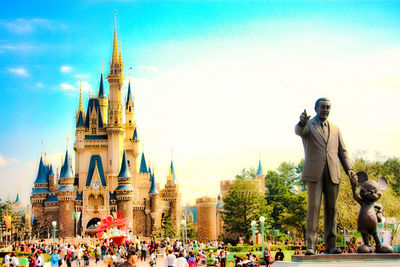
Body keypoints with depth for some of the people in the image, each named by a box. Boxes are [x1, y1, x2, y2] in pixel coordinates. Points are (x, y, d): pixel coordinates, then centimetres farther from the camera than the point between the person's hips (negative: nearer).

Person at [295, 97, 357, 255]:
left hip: (333, 173, 4)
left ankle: (331, 245, 6)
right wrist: (302, 122, -41)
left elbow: (342, 151, 20)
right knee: (313, 207, -10)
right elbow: (299, 131, -16)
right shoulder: (308, 125, 8)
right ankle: (311, 245, -10)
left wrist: (349, 170, 5)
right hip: (314, 173, -4)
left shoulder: (335, 129, 22)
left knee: (331, 209, 2)